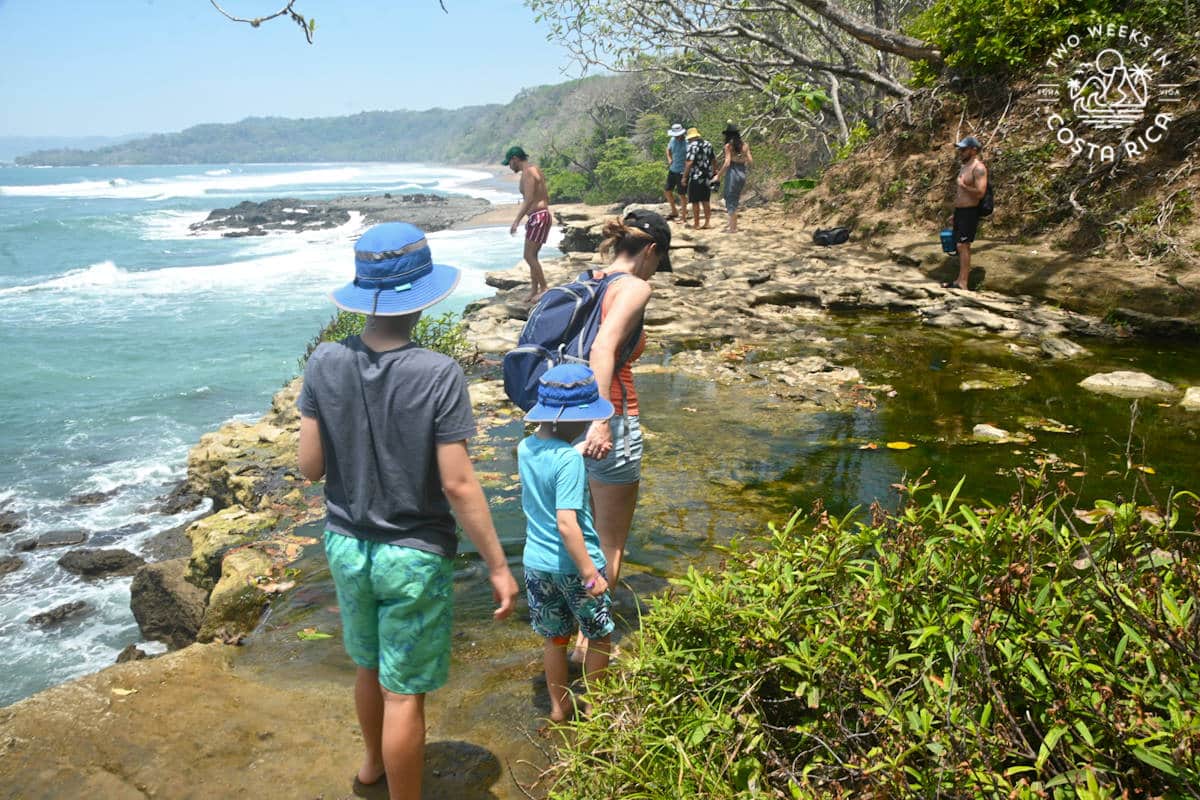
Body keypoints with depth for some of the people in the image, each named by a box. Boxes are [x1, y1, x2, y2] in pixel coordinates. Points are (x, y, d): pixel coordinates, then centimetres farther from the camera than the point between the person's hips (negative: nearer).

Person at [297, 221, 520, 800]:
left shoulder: (325, 363, -10)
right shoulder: (439, 375, -22)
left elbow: (310, 467, -6)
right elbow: (458, 484, -21)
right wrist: (498, 566, -11)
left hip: (346, 545, 5)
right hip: (413, 555, -5)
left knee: (369, 665, 28)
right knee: (404, 692, 10)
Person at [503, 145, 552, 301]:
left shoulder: (527, 173, -12)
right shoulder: (536, 170, 18)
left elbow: (528, 200, -22)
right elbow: (546, 198, 22)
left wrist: (516, 221, -24)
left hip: (537, 217, -10)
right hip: (543, 214, 10)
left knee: (529, 256, -7)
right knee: (531, 256, 13)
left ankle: (544, 288, -3)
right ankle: (534, 290, 17)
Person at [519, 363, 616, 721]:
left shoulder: (525, 448, -4)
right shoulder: (569, 459, -25)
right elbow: (566, 524, -28)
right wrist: (591, 573, -23)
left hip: (536, 564, 7)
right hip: (572, 566, -6)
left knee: (554, 638, 23)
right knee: (599, 637, 18)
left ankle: (558, 706, 38)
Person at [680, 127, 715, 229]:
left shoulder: (693, 145, -12)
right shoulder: (708, 144, 9)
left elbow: (689, 162, -20)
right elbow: (714, 159, 16)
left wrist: (684, 177, -17)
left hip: (696, 177, -7)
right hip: (707, 177, 7)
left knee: (695, 201, 1)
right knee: (705, 200, 12)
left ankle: (696, 223, 4)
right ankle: (707, 222, 14)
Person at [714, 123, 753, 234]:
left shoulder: (729, 146, -8)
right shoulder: (744, 145, 7)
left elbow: (727, 163, -15)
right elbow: (750, 161, 5)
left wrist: (719, 174, -6)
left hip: (732, 174, -5)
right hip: (742, 174, 5)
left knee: (731, 200, 2)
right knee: (735, 199, 18)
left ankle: (733, 227, 2)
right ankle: (732, 223, 23)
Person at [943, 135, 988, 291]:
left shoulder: (978, 167, -13)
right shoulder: (964, 167, 17)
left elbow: (980, 193, -23)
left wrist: (962, 185, -15)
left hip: (970, 212, -9)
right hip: (959, 212, 10)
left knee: (962, 246, -15)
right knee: (960, 247, 12)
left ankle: (962, 283, -17)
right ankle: (960, 279, 18)